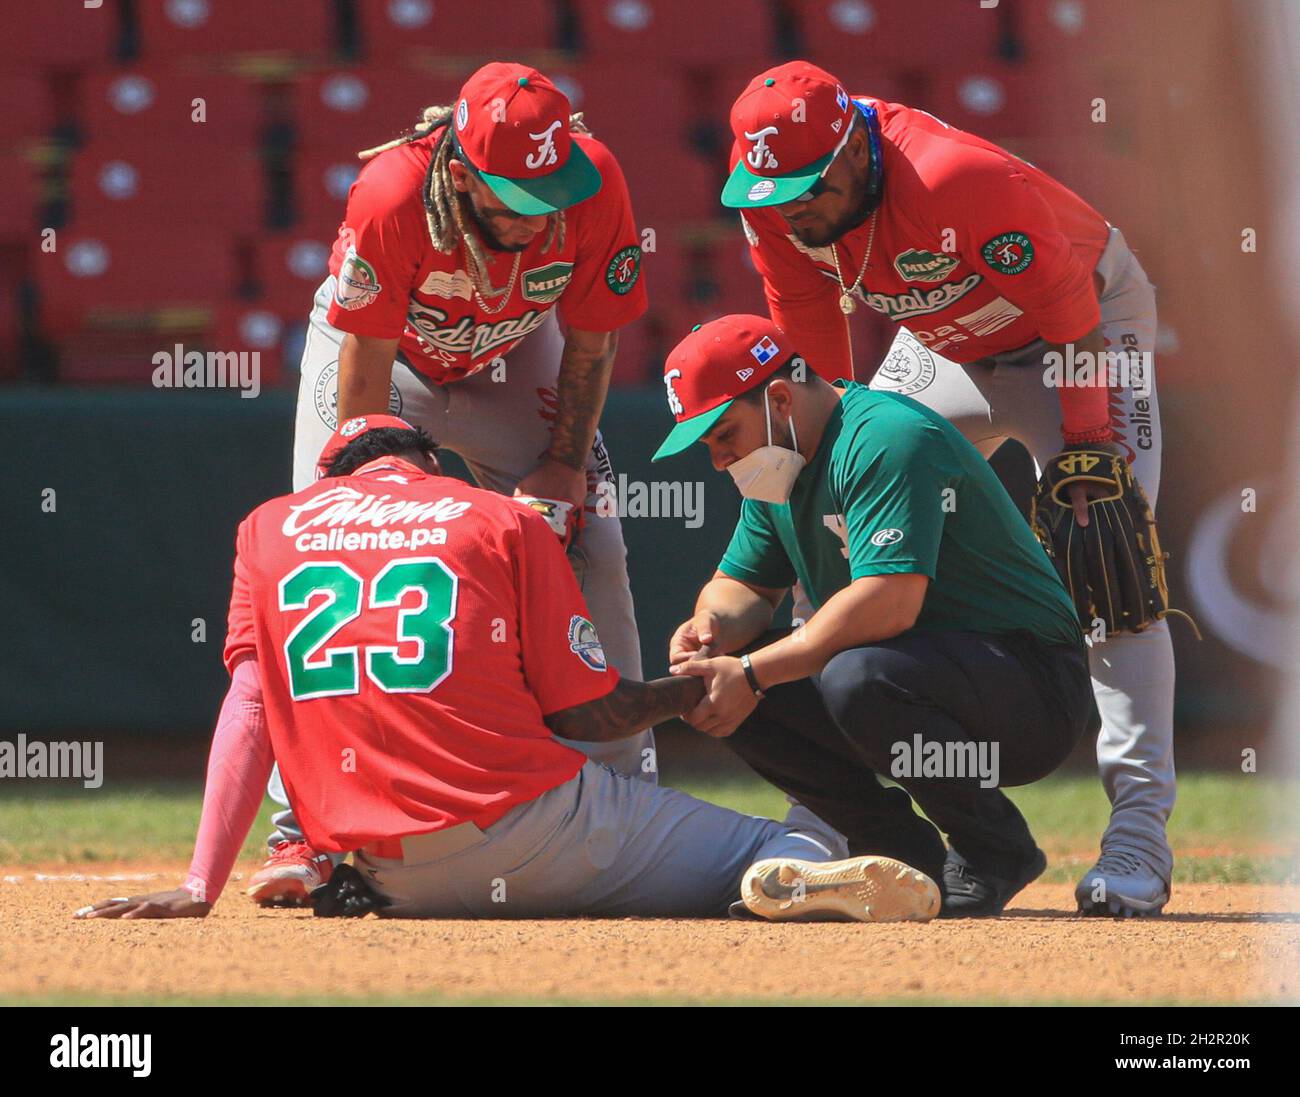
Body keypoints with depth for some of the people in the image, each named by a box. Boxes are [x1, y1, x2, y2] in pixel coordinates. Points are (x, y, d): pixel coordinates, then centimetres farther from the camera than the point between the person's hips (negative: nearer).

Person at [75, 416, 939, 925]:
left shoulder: (269, 528, 15)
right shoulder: (503, 520, 8)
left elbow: (249, 707, 4)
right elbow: (584, 713, 4)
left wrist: (202, 889, -2)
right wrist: (689, 691, 25)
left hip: (392, 873, 3)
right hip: (525, 829, -3)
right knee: (795, 846, 3)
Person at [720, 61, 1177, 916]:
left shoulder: (965, 184, -38)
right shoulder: (777, 204, -19)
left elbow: (1071, 322, -29)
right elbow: (814, 360, -6)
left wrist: (1086, 467, -30)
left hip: (1088, 320, -6)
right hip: (944, 346, 6)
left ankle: (1139, 831, -22)